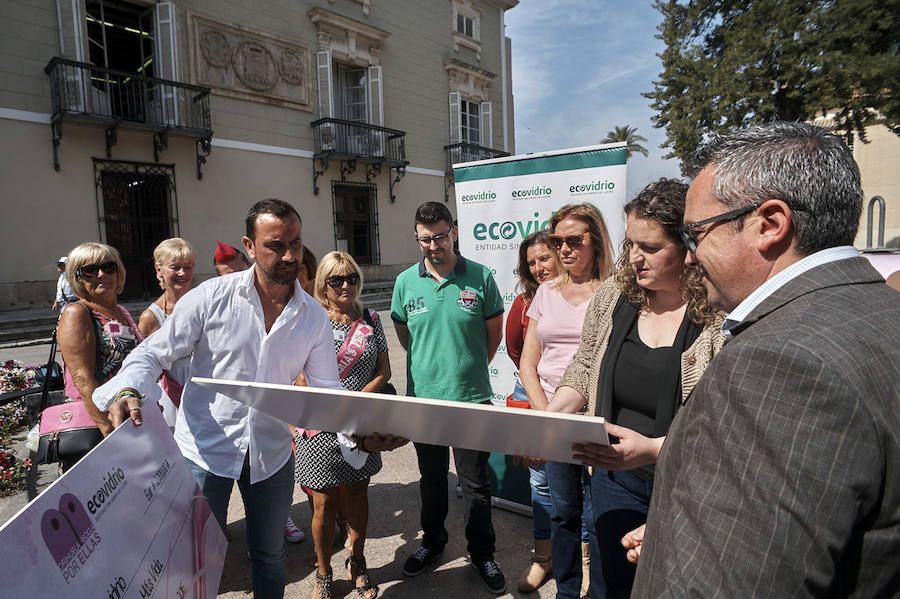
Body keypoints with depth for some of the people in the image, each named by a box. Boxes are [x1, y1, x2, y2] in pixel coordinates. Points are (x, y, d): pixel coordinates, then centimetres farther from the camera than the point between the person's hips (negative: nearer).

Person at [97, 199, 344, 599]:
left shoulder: (313, 316, -5)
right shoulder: (211, 297, -12)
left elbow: (326, 388, -5)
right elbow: (153, 355, -6)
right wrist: (128, 390, -27)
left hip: (271, 453, 2)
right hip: (205, 448, -2)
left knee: (270, 555, 20)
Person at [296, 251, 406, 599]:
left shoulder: (370, 320, 4)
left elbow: (384, 370, 3)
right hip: (322, 426, -2)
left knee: (357, 495, 15)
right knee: (324, 504, 8)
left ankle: (357, 564, 37)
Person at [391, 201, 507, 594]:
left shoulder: (480, 277, -6)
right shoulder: (406, 282, -1)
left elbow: (494, 332, 4)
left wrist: (469, 367, 8)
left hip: (471, 397, -2)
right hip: (423, 397, 2)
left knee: (475, 481, 10)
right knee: (431, 477, 19)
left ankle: (482, 553, 32)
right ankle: (432, 542, 41)